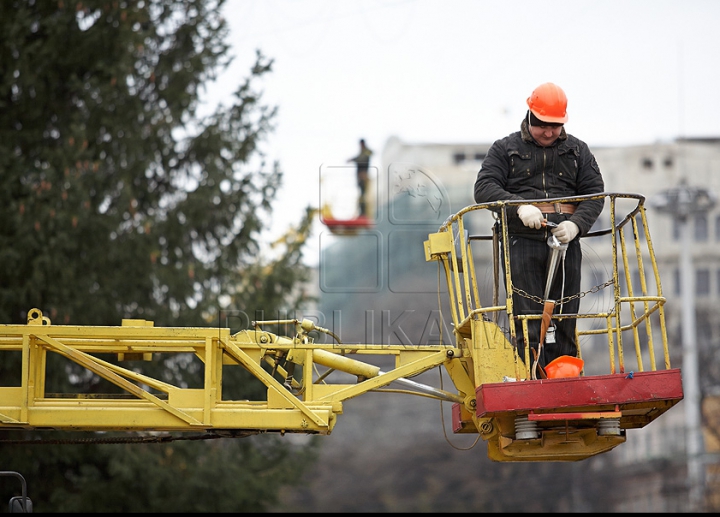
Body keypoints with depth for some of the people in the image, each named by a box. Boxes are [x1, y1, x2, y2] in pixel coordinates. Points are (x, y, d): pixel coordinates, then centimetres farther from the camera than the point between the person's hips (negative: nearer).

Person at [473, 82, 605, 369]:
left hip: (565, 242, 2)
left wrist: (576, 224, -11)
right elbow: (484, 188, -2)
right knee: (527, 323, -8)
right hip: (523, 242, -2)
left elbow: (595, 193, 9)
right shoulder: (505, 149, 9)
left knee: (564, 321, 3)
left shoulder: (577, 150, 16)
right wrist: (519, 207, -19)